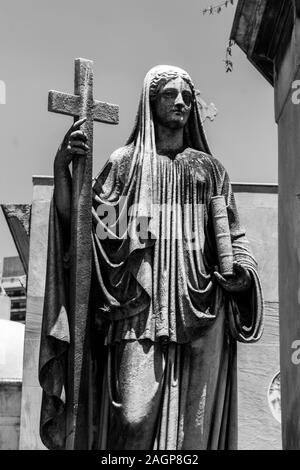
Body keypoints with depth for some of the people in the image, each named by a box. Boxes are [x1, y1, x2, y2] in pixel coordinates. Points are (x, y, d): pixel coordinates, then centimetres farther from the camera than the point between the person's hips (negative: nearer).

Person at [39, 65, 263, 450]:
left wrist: (243, 273, -2)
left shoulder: (209, 168, 19)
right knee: (134, 418, -10)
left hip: (201, 309, 2)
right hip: (141, 304, -2)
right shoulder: (125, 162, 14)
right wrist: (61, 167, -7)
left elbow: (233, 235, 17)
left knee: (196, 422, -1)